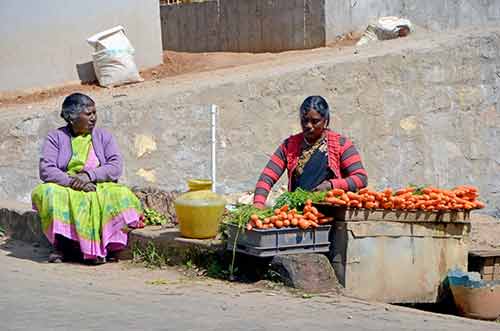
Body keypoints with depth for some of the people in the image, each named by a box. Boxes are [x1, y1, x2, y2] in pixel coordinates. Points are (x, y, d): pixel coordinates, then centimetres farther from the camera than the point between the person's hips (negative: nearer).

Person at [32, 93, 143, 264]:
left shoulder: (103, 136, 12)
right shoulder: (56, 137, 6)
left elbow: (115, 167, -2)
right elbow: (46, 170, -8)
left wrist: (88, 176, -18)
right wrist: (73, 181, -22)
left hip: (100, 188, 1)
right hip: (65, 189, -1)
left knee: (122, 195, -31)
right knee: (49, 193, -34)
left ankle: (99, 247, -29)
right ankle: (59, 245, -27)